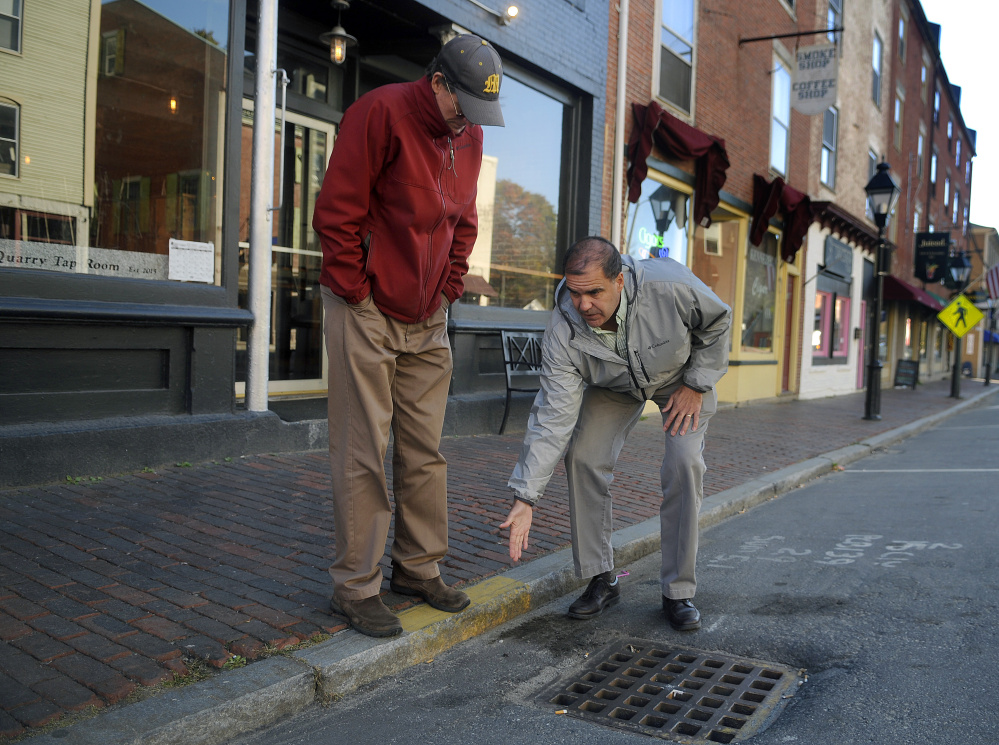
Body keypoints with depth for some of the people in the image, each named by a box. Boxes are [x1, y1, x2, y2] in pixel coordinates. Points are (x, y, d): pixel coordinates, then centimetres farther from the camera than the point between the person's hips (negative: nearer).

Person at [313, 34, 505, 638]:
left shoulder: (470, 134, 10)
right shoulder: (381, 112, -12)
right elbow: (336, 211, -14)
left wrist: (451, 286, 8)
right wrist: (357, 293, -13)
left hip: (428, 318, 7)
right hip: (367, 313, -7)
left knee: (425, 451, 10)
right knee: (364, 454, -3)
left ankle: (419, 569, 23)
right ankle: (356, 587, 8)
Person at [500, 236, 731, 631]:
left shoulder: (670, 285, -39)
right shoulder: (563, 333, -34)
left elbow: (718, 321, -16)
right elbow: (552, 419, -33)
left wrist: (696, 385, -17)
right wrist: (525, 497, -38)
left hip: (682, 373, -1)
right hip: (613, 387, 2)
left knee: (684, 465, -18)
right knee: (583, 457, -14)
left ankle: (678, 592, -3)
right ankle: (601, 579, 4)